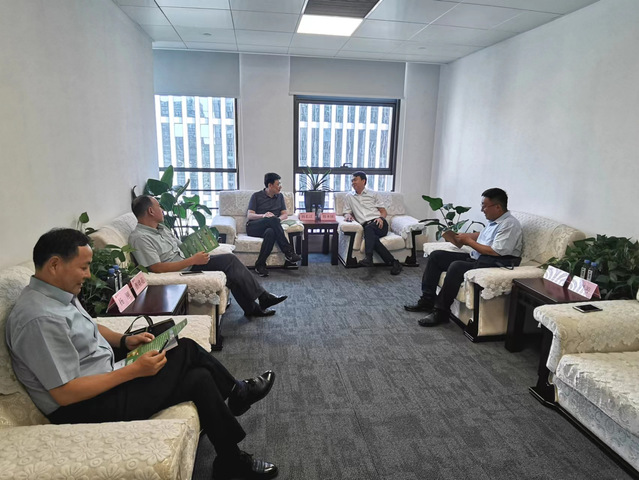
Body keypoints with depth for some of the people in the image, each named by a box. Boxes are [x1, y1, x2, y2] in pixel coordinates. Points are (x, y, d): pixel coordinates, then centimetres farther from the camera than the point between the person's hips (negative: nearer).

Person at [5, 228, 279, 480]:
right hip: (84, 407, -9)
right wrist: (134, 370, -24)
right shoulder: (40, 319, -29)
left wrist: (125, 340, 1)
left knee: (186, 348, 5)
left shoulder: (59, 292, 1)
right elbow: (65, 394, -27)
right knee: (199, 381, -8)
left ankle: (234, 392, 27)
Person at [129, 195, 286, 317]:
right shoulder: (139, 238, -18)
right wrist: (192, 260, -24)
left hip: (188, 263, 9)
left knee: (230, 259, -6)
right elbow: (157, 268, -25)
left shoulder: (160, 227, 12)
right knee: (232, 274, -17)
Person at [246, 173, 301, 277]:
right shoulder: (256, 196, 7)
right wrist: (263, 215, -23)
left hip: (270, 227, 3)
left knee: (271, 232, -39)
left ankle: (260, 265, -36)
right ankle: (288, 251, -38)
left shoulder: (280, 196, 20)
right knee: (272, 219, -37)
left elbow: (285, 214, 14)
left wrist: (279, 219, -12)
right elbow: (249, 216, -1)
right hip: (253, 228, -3)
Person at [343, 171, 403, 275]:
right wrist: (348, 215, -3)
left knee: (368, 228, -37)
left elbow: (383, 211, 17)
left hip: (379, 224, -1)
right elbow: (346, 212, 23)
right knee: (372, 237, -35)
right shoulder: (349, 197, 25)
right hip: (366, 227, 1)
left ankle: (368, 258, -50)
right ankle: (393, 262, -36)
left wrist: (381, 218, -5)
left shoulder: (373, 194, 20)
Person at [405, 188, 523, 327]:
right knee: (436, 256, 2)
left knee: (456, 266, -34)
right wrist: (462, 236, 15)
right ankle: (427, 299, 1)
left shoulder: (510, 224, -15)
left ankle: (441, 311, -21)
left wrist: (468, 241, -13)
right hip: (475, 258, 10)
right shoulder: (493, 221, 14)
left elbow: (496, 252, -23)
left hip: (495, 264, -10)